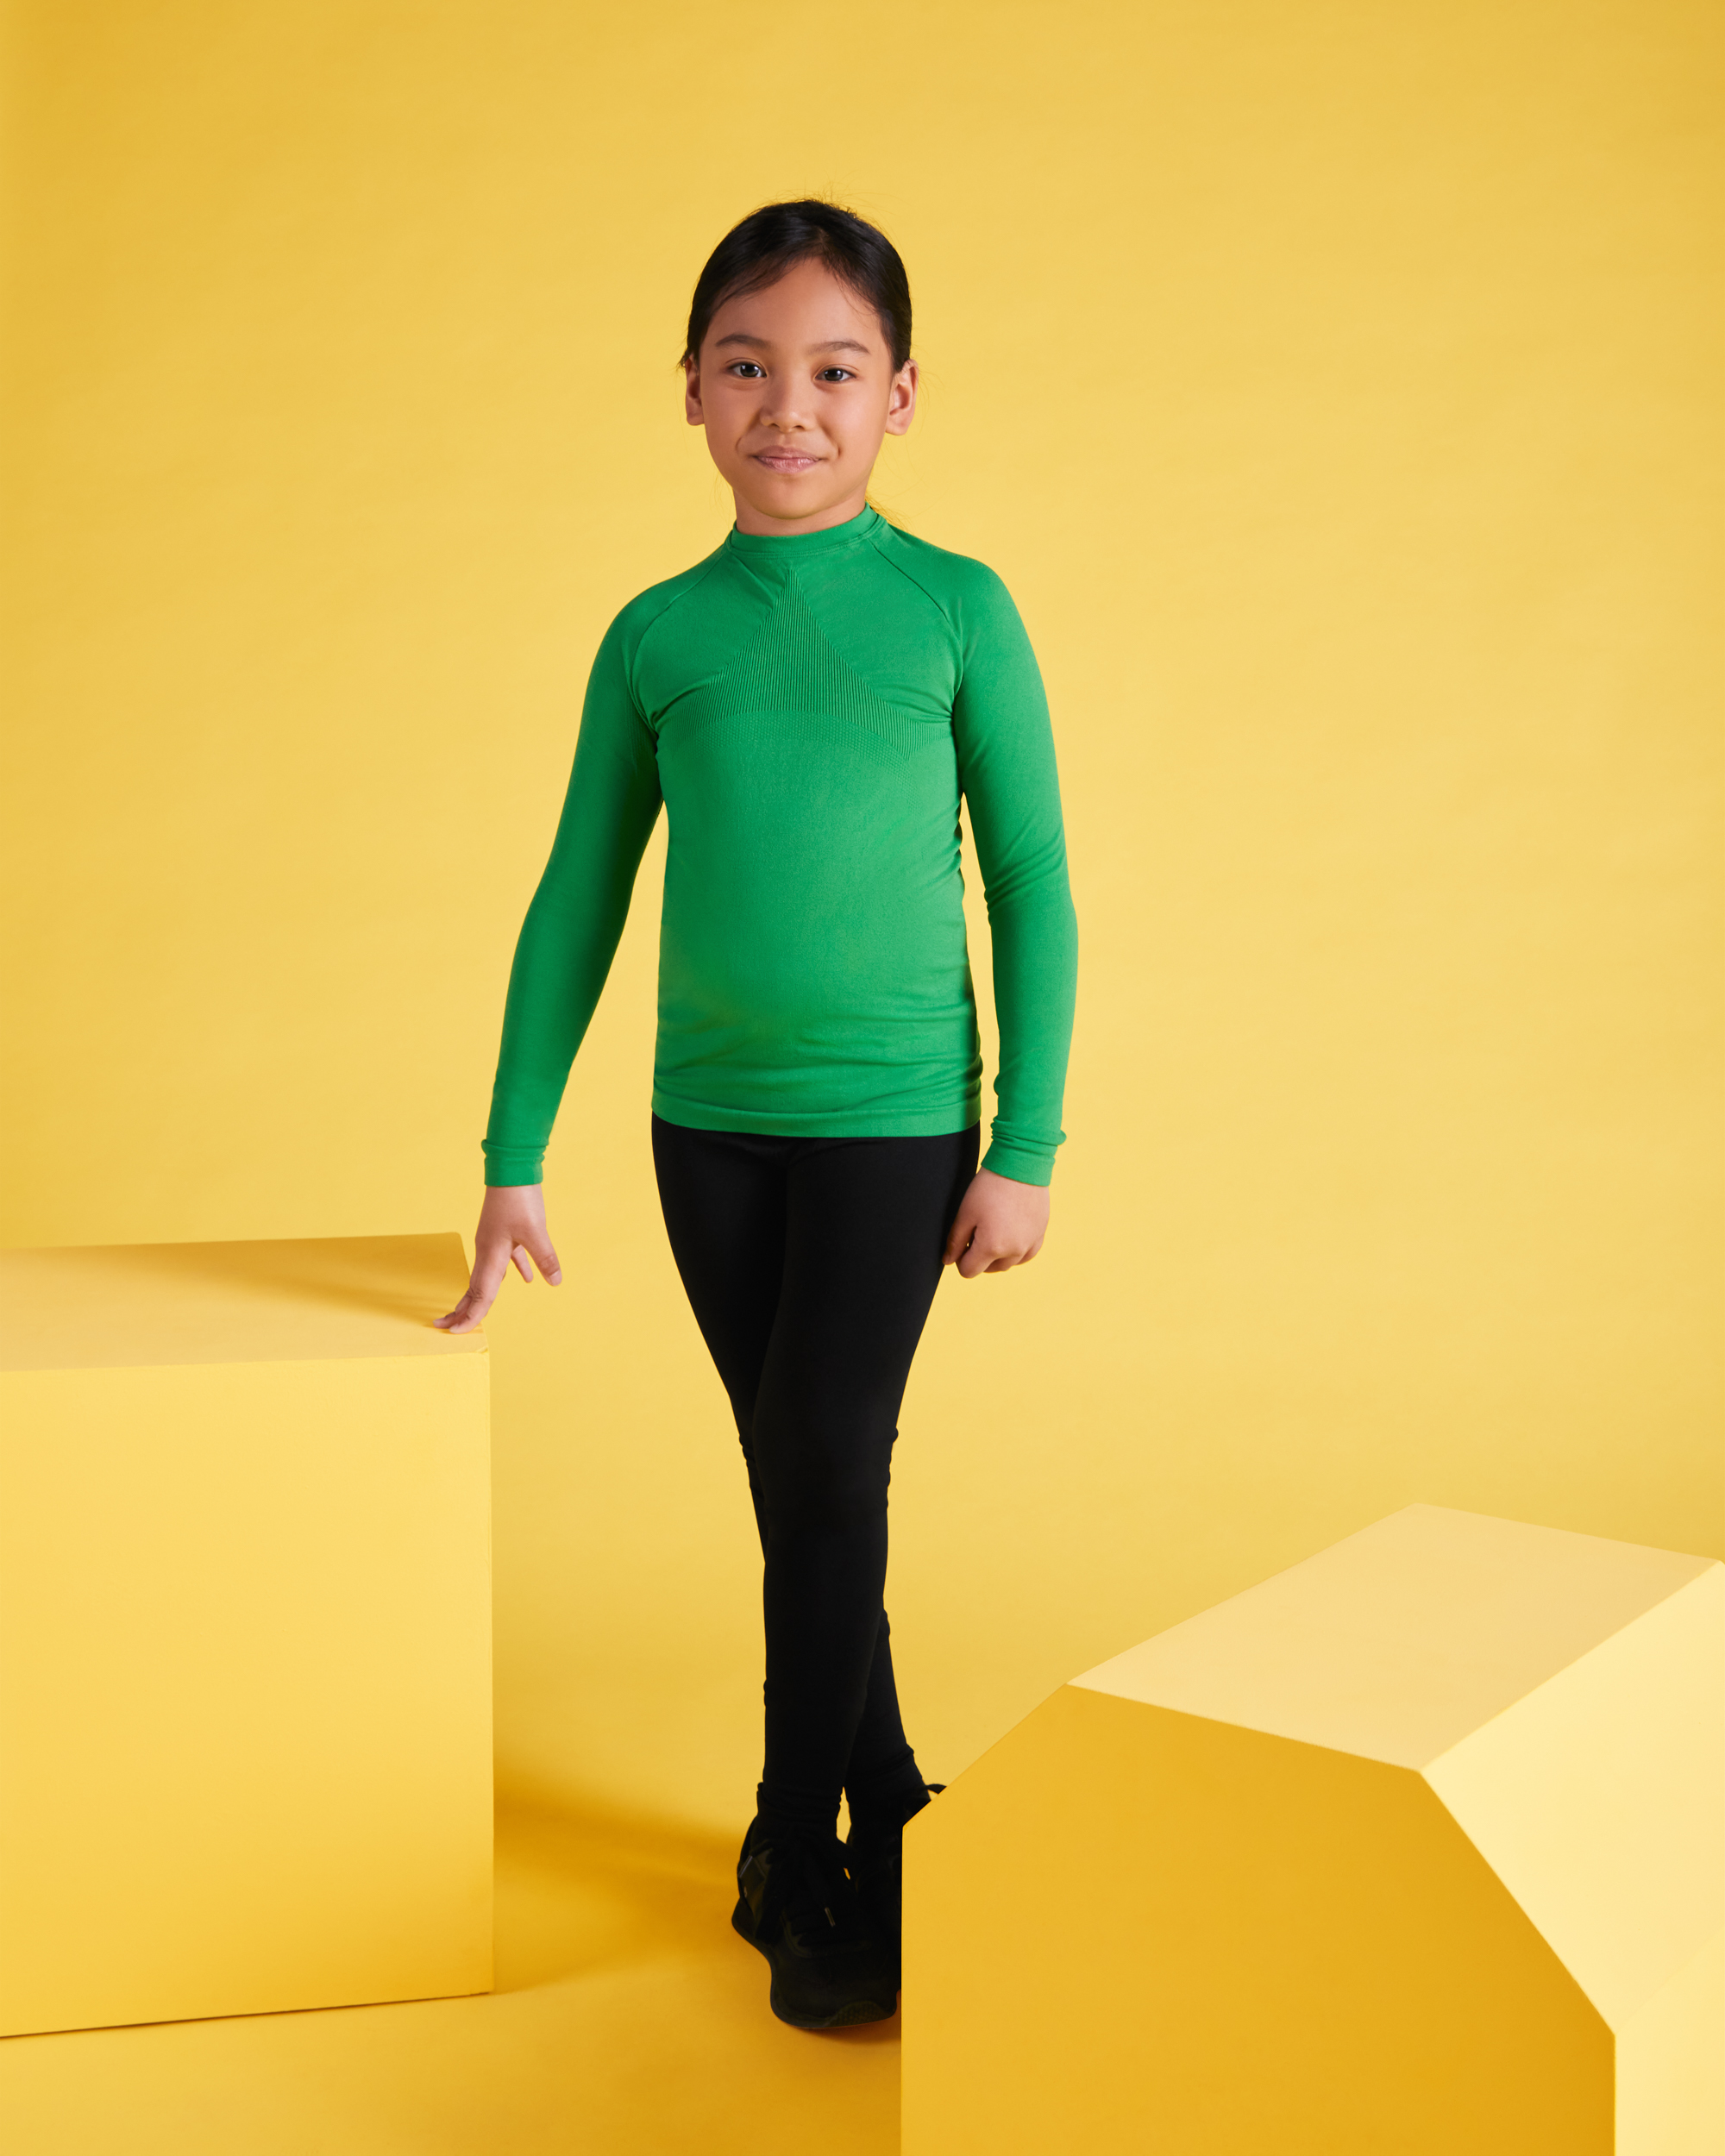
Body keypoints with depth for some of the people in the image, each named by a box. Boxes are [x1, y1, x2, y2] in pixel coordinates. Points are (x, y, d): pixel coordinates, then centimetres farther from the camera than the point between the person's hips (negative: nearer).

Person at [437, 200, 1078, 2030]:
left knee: (827, 1485, -4)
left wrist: (1025, 1147, -5)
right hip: (710, 1120, 3)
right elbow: (577, 903, 7)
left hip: (894, 1121, -3)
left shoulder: (956, 610, -5)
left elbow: (1033, 888, -2)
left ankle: (804, 1856, 14)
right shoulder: (657, 635, 3)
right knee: (799, 1497, 11)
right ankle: (885, 1823, 27)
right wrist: (511, 1159, 5)